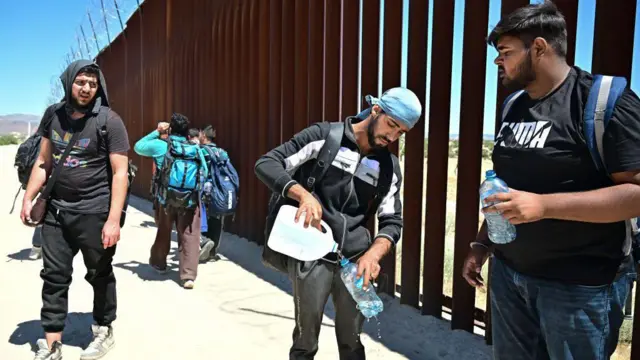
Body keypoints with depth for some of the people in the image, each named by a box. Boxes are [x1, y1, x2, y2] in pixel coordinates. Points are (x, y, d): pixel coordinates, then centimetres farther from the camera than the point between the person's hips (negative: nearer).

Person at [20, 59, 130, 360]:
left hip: (94, 212, -4)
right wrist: (28, 198, 7)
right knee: (54, 276, 8)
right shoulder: (53, 115, 6)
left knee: (100, 275, 9)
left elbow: (120, 172, -13)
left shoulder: (108, 121, -10)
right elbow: (43, 162, 15)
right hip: (56, 210, 5)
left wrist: (113, 220, -19)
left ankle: (104, 331, 30)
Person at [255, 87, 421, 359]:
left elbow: (392, 221, 6)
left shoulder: (390, 168, 7)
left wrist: (373, 254, -15)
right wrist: (303, 194, -27)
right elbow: (266, 164, -10)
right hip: (312, 256, -4)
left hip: (356, 260, 4)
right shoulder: (322, 137, -7)